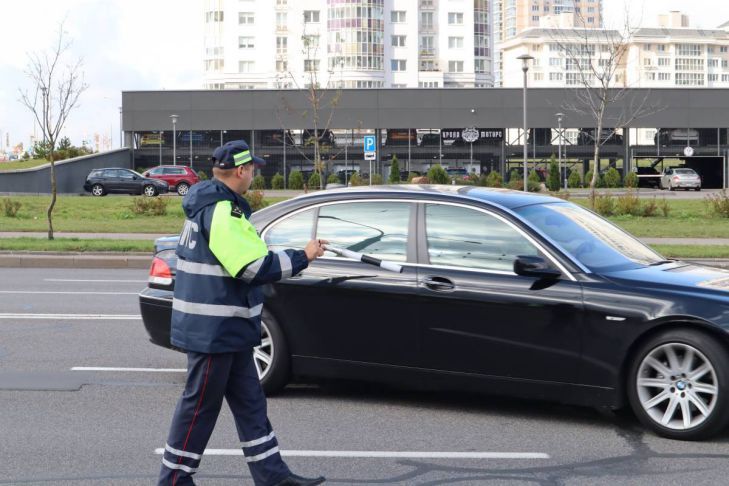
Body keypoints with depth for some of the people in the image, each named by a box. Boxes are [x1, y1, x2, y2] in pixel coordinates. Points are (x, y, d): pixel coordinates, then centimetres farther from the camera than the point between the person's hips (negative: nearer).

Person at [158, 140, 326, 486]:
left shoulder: (206, 204, 12)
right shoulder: (221, 212, -21)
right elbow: (254, 268, -25)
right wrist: (303, 257, -15)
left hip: (225, 328, 10)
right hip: (213, 330, -10)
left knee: (250, 402, 14)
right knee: (200, 406, 1)